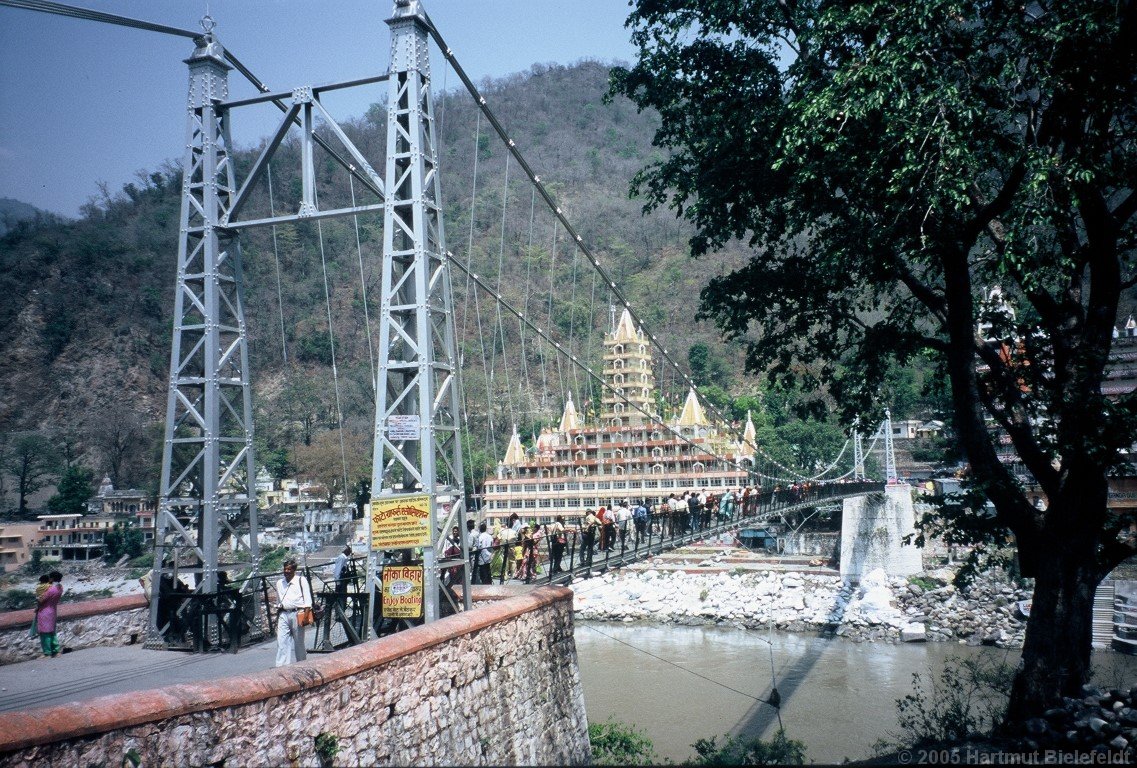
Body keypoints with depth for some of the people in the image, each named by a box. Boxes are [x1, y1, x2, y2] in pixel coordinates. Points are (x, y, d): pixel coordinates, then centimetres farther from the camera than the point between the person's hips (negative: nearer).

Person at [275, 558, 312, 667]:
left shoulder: (301, 580, 0)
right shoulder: (280, 582, 14)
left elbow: (307, 600, -3)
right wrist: (277, 617, 19)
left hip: (297, 614, -3)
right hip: (283, 614, 4)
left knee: (298, 642, 6)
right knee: (281, 641, -7)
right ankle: (281, 666, -8)